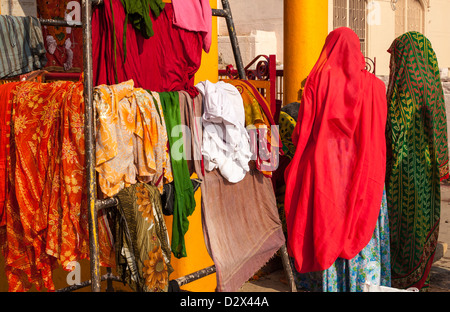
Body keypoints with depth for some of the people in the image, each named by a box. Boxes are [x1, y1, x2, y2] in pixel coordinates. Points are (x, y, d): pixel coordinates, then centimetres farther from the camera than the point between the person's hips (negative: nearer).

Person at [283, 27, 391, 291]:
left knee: (326, 223, 8)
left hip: (324, 165, -1)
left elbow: (304, 125, -5)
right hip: (363, 169, 2)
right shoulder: (373, 84, -1)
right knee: (362, 223, 11)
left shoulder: (320, 79, -6)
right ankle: (364, 282, 18)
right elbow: (381, 131, 4)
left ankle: (326, 282, 16)